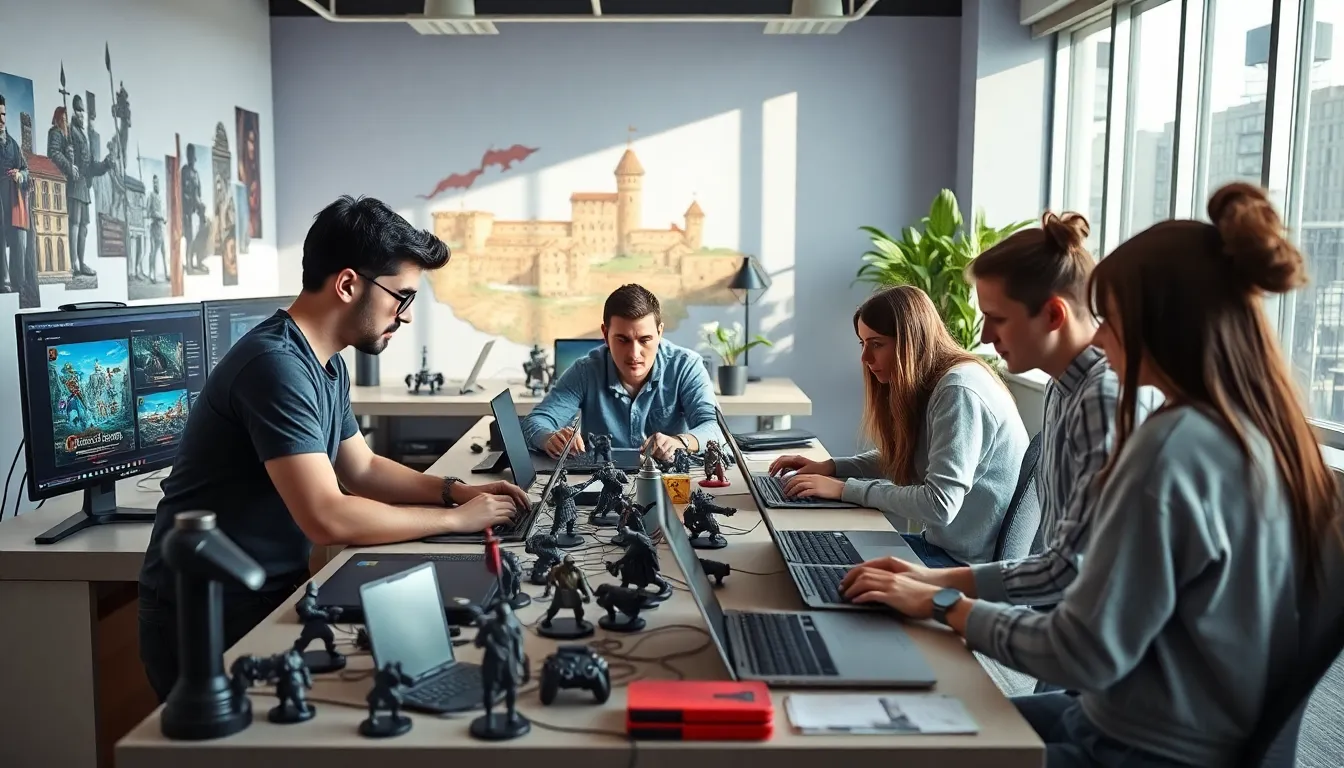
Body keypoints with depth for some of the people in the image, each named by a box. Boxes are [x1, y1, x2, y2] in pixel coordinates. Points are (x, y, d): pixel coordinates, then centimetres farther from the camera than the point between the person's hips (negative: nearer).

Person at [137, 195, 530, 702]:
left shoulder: (327, 365, 6)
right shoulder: (277, 365, -25)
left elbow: (362, 470, 17)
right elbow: (329, 519, -30)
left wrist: (455, 490, 3)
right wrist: (455, 519, -19)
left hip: (269, 599, 9)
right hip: (207, 620, -9)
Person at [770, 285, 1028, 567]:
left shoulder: (959, 391, -23)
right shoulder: (927, 384, 6)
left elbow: (940, 505, -28)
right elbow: (895, 458, 19)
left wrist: (845, 488, -21)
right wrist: (830, 467, 4)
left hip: (976, 561, -8)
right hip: (947, 543, 8)